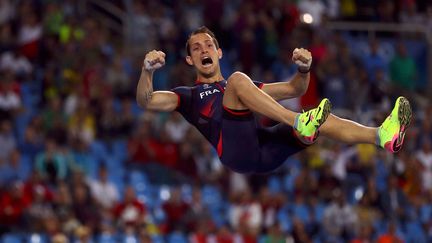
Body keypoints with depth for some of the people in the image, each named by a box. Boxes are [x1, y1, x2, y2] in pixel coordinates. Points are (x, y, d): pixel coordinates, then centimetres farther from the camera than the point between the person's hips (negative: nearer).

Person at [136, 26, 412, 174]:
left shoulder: (243, 88, 40)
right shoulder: (188, 95, 29)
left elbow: (294, 89, 35)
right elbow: (147, 101, 10)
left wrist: (304, 69, 11)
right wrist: (148, 71, -11)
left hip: (263, 148, 4)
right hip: (234, 151, -4)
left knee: (316, 120, -17)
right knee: (238, 79, -22)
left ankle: (382, 136, -42)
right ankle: (300, 123, -39)